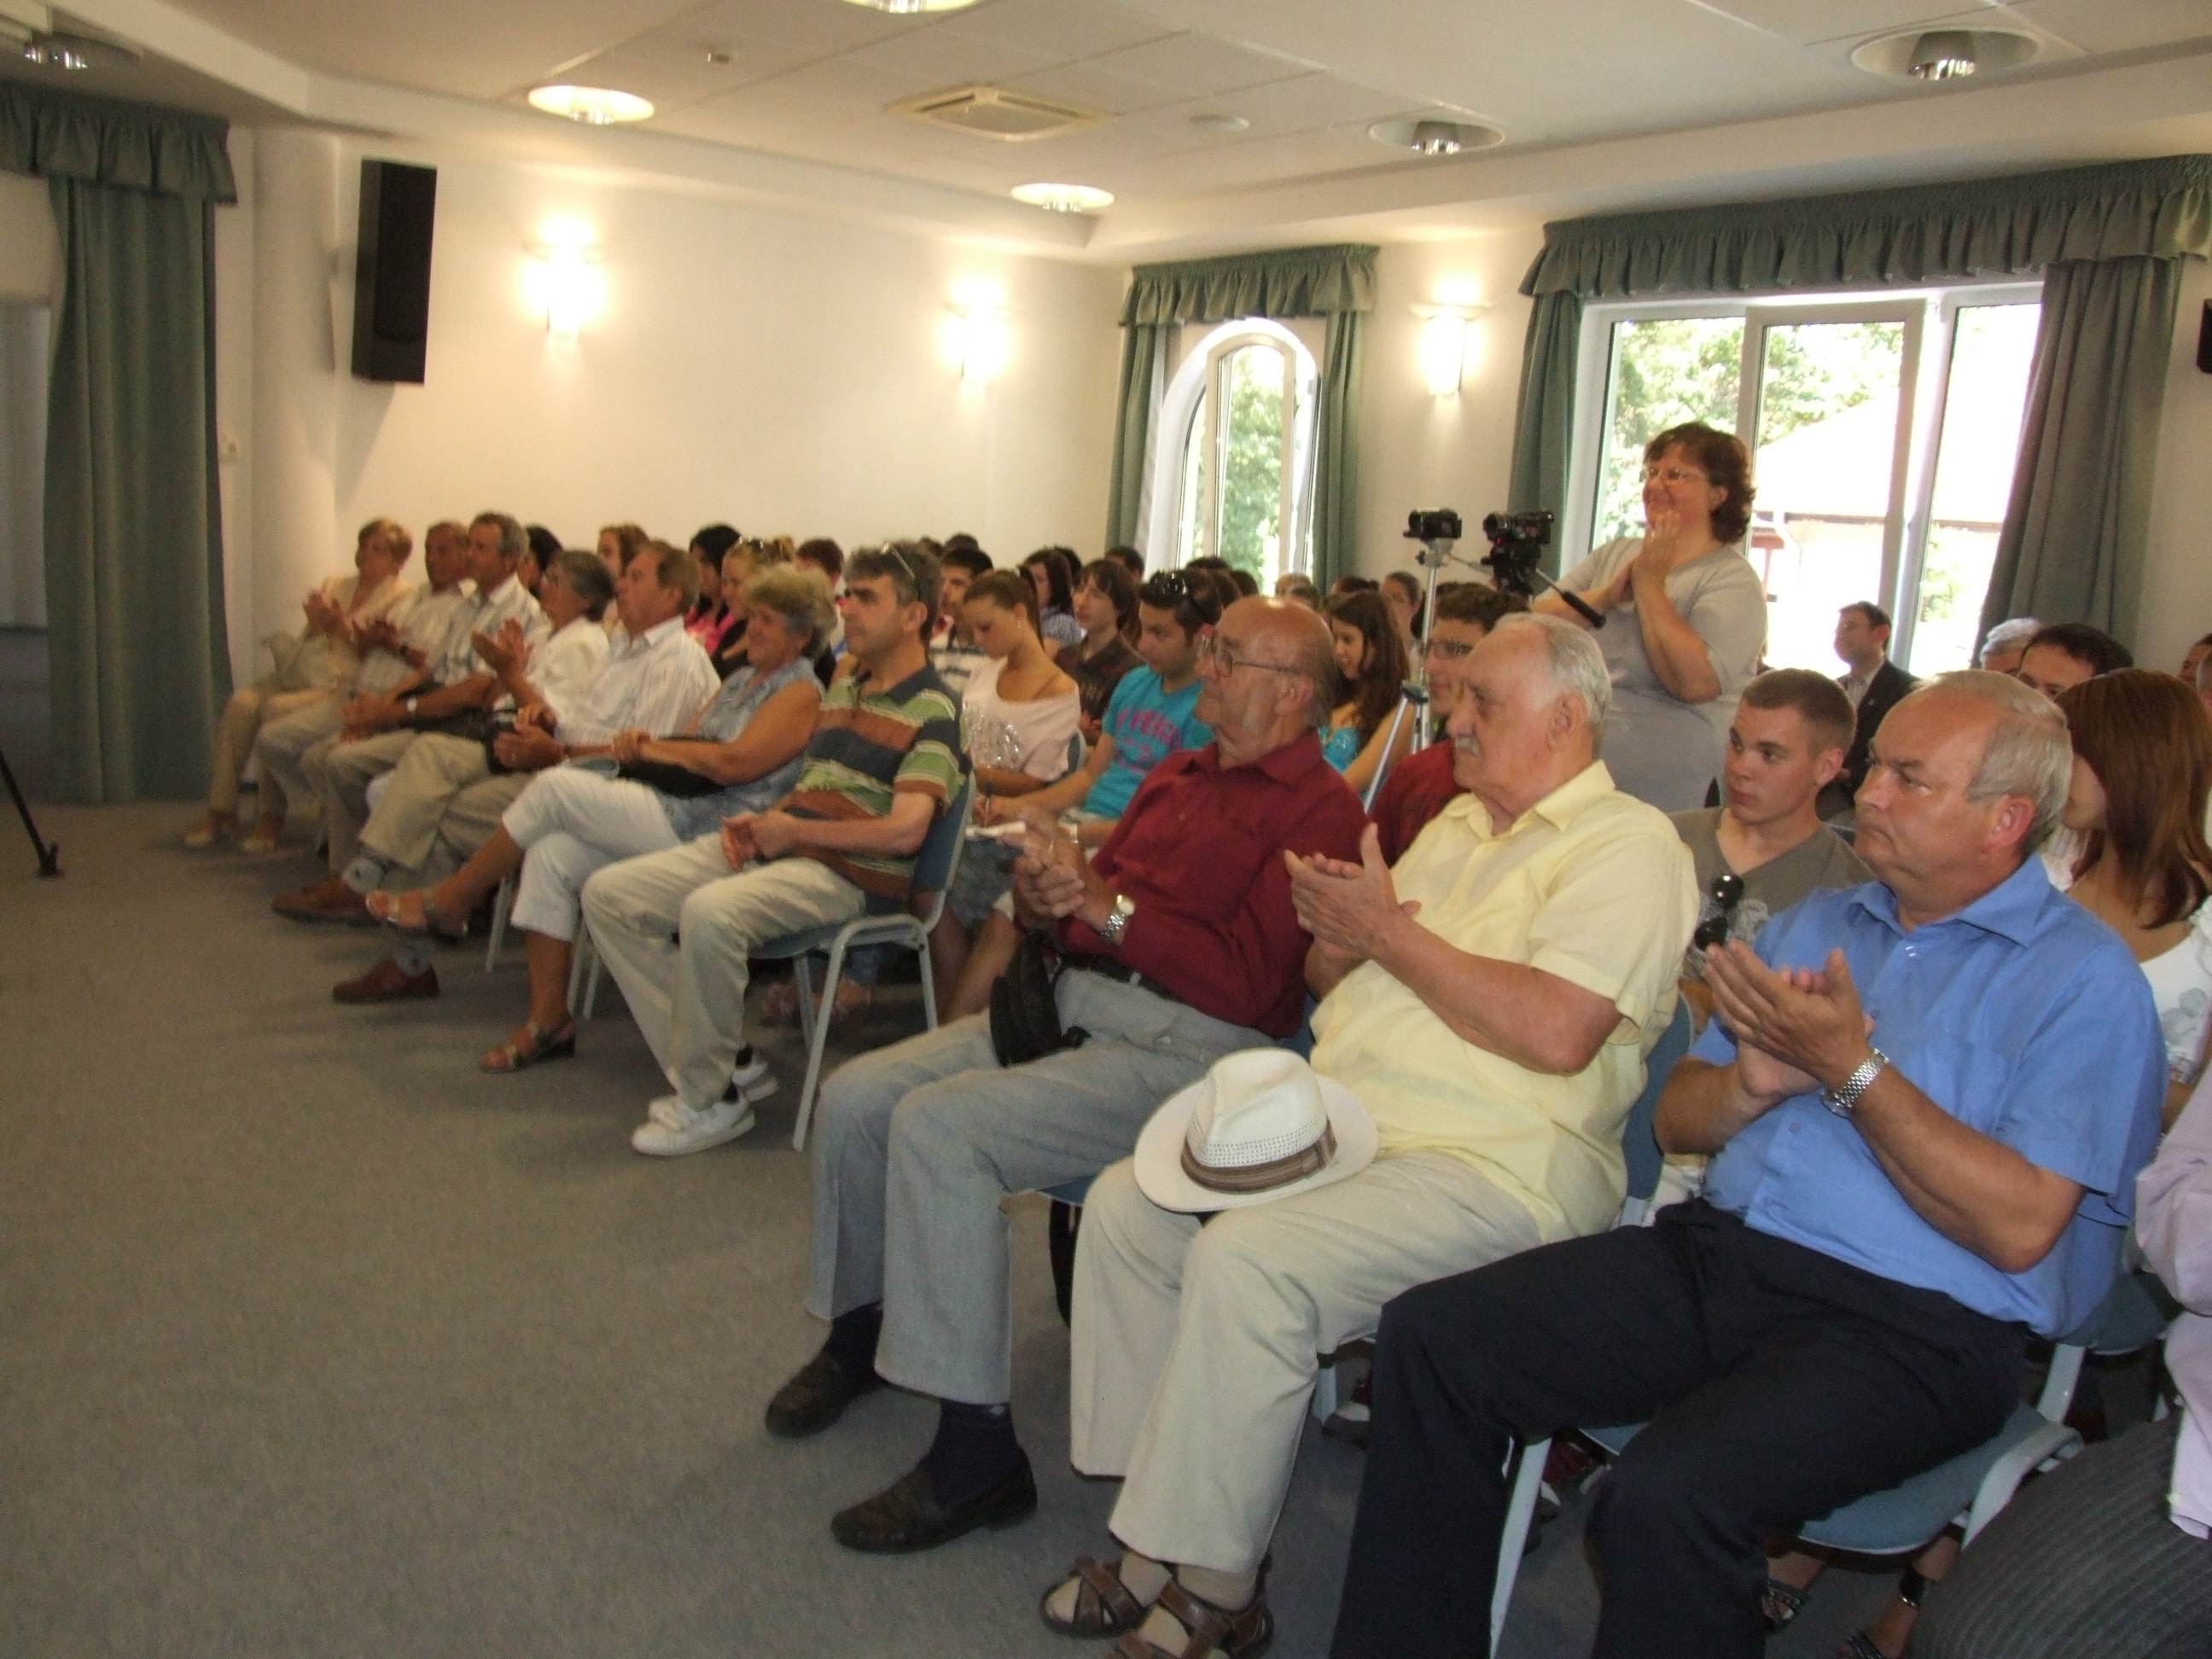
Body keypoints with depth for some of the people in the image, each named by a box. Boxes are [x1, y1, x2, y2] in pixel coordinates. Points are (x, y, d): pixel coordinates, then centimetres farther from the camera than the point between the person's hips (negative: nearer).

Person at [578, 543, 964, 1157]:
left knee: (710, 912, -36)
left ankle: (711, 1100, -15)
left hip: (848, 875, -9)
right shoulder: (842, 685, 18)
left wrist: (793, 830, -11)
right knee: (609, 895, -1)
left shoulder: (933, 711, -8)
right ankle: (725, 1060, -1)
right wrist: (759, 821, 4)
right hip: (779, 846, 9)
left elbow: (903, 831, -20)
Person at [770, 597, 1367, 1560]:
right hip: (1077, 1002, 9)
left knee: (939, 1126, -26)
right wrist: (1045, 896, -1)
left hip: (1182, 1047, -8)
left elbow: (1248, 981, -17)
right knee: (856, 1097, -2)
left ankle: (975, 1454, -17)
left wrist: (1111, 908, -16)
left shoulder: (1318, 811, -7)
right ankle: (858, 1332, 22)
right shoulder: (1178, 775, 20)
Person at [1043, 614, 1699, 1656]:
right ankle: (1154, 1519, 5)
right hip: (1336, 1120, 9)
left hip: (1490, 1166, -9)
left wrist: (1390, 932, -14)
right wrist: (1336, 936, -3)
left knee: (1243, 1259, -28)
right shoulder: (1457, 824, 20)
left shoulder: (1627, 846, -6)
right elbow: (1332, 981, 22)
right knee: (1125, 1206, -3)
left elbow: (1558, 1032, -23)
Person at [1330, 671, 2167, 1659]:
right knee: (1430, 1338, -10)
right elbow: (1677, 1121, 16)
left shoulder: (2083, 976, -2)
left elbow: (2019, 1227, -13)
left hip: (1910, 1326, -6)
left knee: (1669, 1493, -33)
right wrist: (1754, 1080, -6)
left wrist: (1850, 1068, -16)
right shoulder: (1819, 922, 18)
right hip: (1714, 1248, 7)